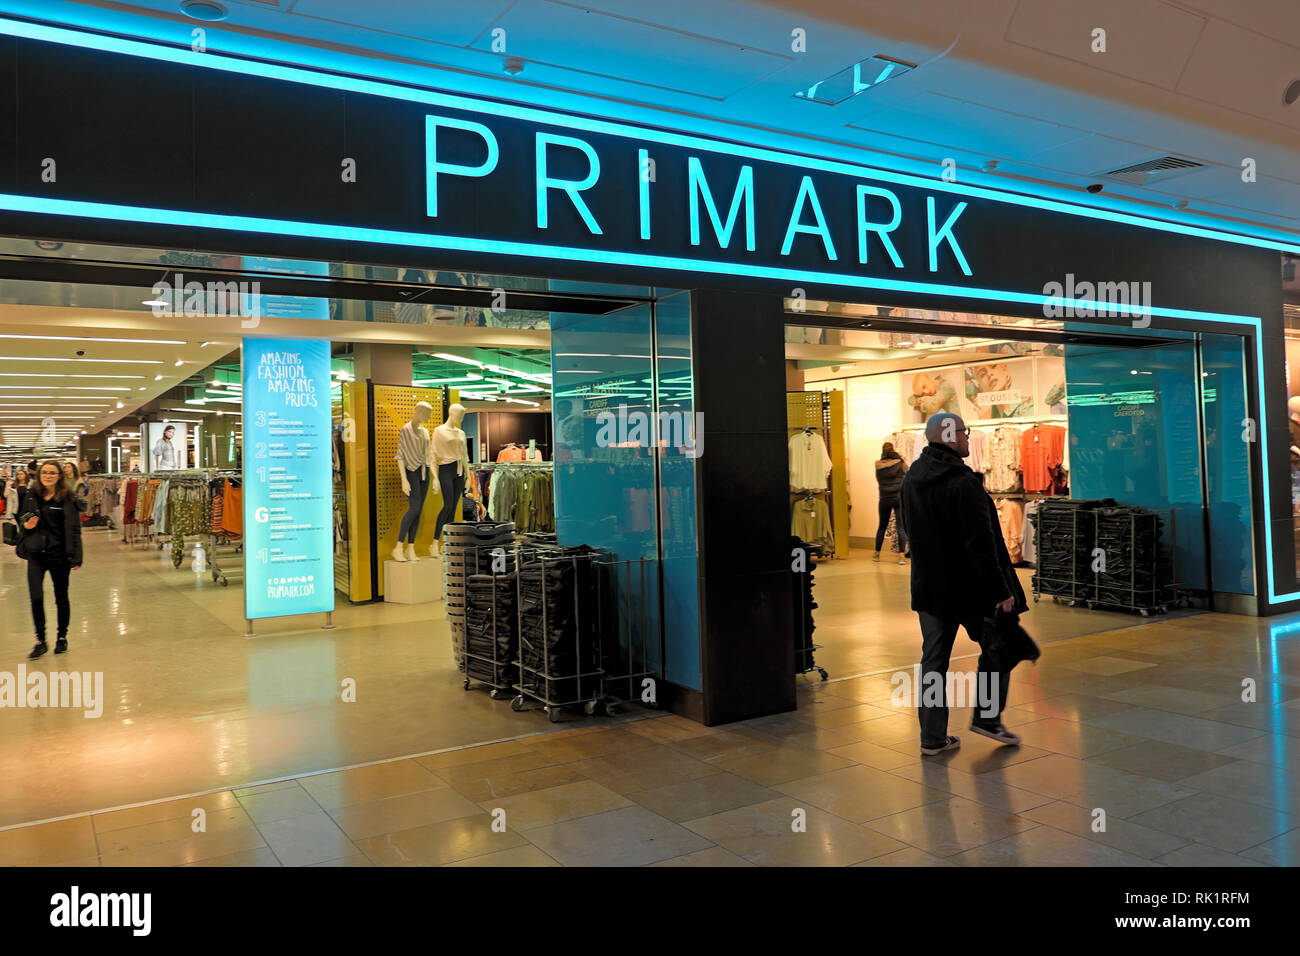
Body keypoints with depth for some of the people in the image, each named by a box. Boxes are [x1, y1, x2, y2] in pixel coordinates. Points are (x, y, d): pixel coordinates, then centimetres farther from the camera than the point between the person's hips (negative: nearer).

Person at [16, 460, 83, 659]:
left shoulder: (67, 498, -6)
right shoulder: (31, 495, 5)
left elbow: (73, 529, -7)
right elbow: (22, 518, 19)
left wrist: (76, 558, -10)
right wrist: (26, 525, -7)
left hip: (58, 554, -3)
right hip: (36, 554, 3)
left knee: (61, 597, 9)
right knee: (36, 597, -6)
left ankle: (62, 637, 25)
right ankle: (40, 641, 8)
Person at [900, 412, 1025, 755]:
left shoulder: (912, 478, 6)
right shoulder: (963, 482, -20)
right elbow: (981, 543, -21)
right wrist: (1001, 591, -18)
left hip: (928, 586, 7)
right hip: (967, 586, -7)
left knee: (933, 659, 10)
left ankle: (933, 736, 14)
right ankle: (987, 715, 18)